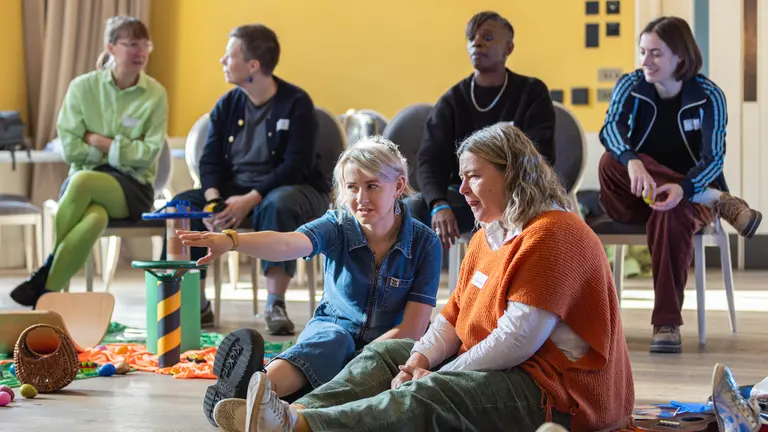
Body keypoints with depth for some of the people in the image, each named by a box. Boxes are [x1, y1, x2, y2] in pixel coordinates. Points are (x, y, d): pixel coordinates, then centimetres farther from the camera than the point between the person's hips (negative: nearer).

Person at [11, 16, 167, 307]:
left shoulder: (155, 94, -1)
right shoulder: (83, 87, 1)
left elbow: (149, 153, -5)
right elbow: (69, 148, -3)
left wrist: (99, 142, -8)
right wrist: (120, 149, -7)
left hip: (132, 186, -1)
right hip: (84, 177, 1)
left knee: (82, 182, -35)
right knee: (94, 219, -37)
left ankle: (47, 271, -24)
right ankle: (47, 294, -29)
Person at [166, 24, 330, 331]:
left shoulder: (296, 104, -12)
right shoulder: (227, 105, 5)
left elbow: (295, 166, -20)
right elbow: (210, 160, 1)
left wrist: (250, 200, -29)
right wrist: (214, 199, -20)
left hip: (293, 189, -5)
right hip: (235, 191, 5)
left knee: (277, 206, -40)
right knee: (183, 205, -18)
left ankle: (275, 305, -31)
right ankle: (196, 304, -15)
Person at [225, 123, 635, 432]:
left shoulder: (551, 235, -16)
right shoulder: (489, 235, 18)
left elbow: (519, 339, -23)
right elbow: (454, 315, 12)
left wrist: (436, 375, -17)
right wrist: (420, 360, -9)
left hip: (558, 392, -10)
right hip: (499, 368, 10)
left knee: (426, 399, -31)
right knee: (386, 353, 3)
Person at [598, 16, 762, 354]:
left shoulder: (708, 96, -8)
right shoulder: (630, 86, -3)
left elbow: (713, 158, -16)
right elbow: (609, 129, -21)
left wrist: (683, 188, -38)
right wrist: (632, 162, -43)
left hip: (690, 194, -3)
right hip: (639, 198, 3)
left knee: (671, 214, -39)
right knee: (611, 161, -30)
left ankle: (667, 323, -36)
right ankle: (721, 203, -27)